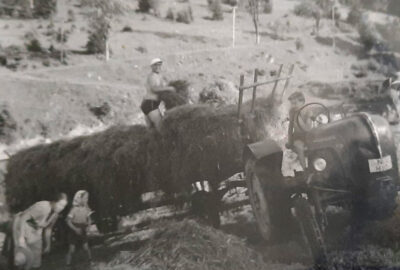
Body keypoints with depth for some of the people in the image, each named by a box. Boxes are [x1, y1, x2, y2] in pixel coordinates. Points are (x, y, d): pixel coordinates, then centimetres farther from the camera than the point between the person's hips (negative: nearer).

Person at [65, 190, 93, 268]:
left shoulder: (86, 209, -6)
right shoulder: (74, 209, -18)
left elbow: (89, 220, 5)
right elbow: (68, 221, -15)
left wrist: (88, 225, -16)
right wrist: (75, 229, -25)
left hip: (82, 231, 3)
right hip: (73, 231, -3)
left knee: (86, 247, 3)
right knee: (72, 250, -1)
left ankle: (91, 261, 23)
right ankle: (68, 264, 12)